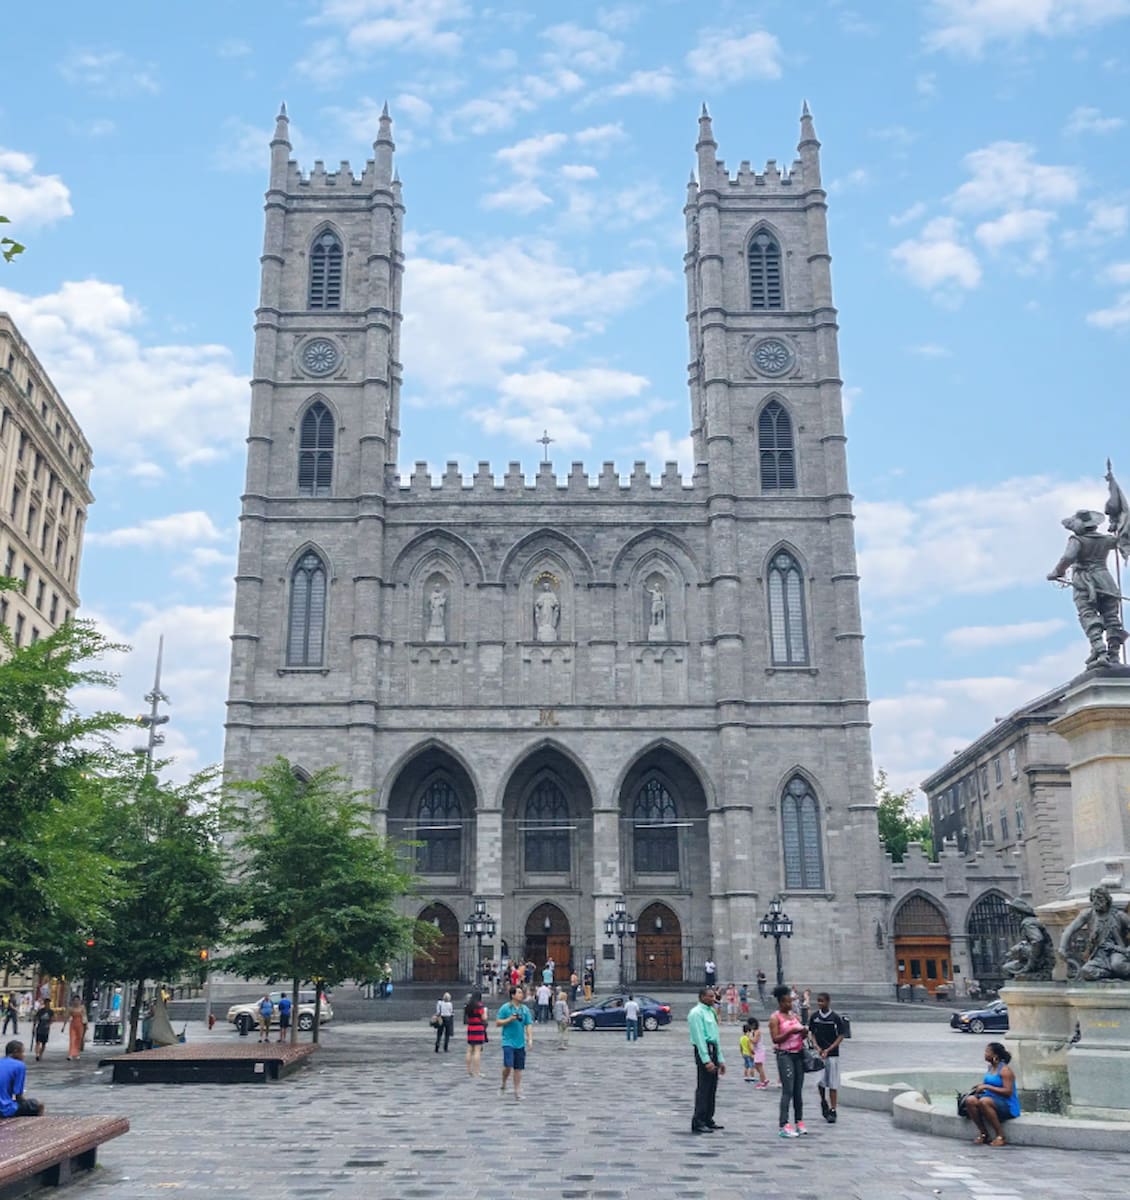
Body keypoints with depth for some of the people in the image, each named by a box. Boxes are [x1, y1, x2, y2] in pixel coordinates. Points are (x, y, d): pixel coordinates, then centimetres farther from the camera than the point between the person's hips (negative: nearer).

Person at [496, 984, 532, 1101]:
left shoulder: (525, 1009, 7)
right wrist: (510, 1019, -15)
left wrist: (530, 1038, -4)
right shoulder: (505, 1008, -4)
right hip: (508, 1042, -4)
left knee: (518, 1068, 5)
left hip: (520, 1043, 4)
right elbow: (497, 1023, -4)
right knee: (508, 1066, -13)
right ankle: (503, 1084, 14)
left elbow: (528, 1025, 8)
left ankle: (517, 1092, 13)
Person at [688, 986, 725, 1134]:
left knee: (712, 1089, 13)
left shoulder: (711, 1012, 17)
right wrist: (706, 1060, -21)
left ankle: (708, 1120, 21)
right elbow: (699, 1037, -17)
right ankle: (698, 1123, -4)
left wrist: (720, 1059, 19)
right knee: (703, 1089, -7)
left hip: (713, 1050, 9)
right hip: (704, 1051, -9)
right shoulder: (696, 1013, -10)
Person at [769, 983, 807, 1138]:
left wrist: (804, 1032, -4)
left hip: (799, 1054, 6)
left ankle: (799, 1121, 16)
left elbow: (802, 1036, 19)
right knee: (788, 1090, -11)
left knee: (798, 1090, 8)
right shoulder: (775, 1018, -5)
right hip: (784, 1055, -6)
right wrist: (790, 1031, -20)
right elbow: (775, 1039, -12)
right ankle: (783, 1126, -11)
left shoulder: (795, 1016, 14)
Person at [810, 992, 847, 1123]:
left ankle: (832, 1111, 7)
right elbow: (812, 1033, 9)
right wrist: (817, 1047, -7)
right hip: (818, 1053, 2)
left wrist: (828, 1050, -11)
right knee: (820, 1082, 1)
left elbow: (841, 1036, -4)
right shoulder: (814, 1016, 2)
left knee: (833, 1083, 0)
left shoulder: (836, 1017, -7)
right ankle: (823, 1102, 27)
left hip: (832, 1054, -2)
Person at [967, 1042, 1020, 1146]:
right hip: (991, 1099, 8)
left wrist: (987, 1087, -22)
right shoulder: (991, 1067, 11)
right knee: (970, 1100, -20)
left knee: (984, 1101, -37)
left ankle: (1000, 1136, -21)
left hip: (1008, 1106, -7)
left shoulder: (1005, 1070, -14)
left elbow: (1008, 1092, -22)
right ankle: (983, 1133, -5)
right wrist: (981, 1085, 6)